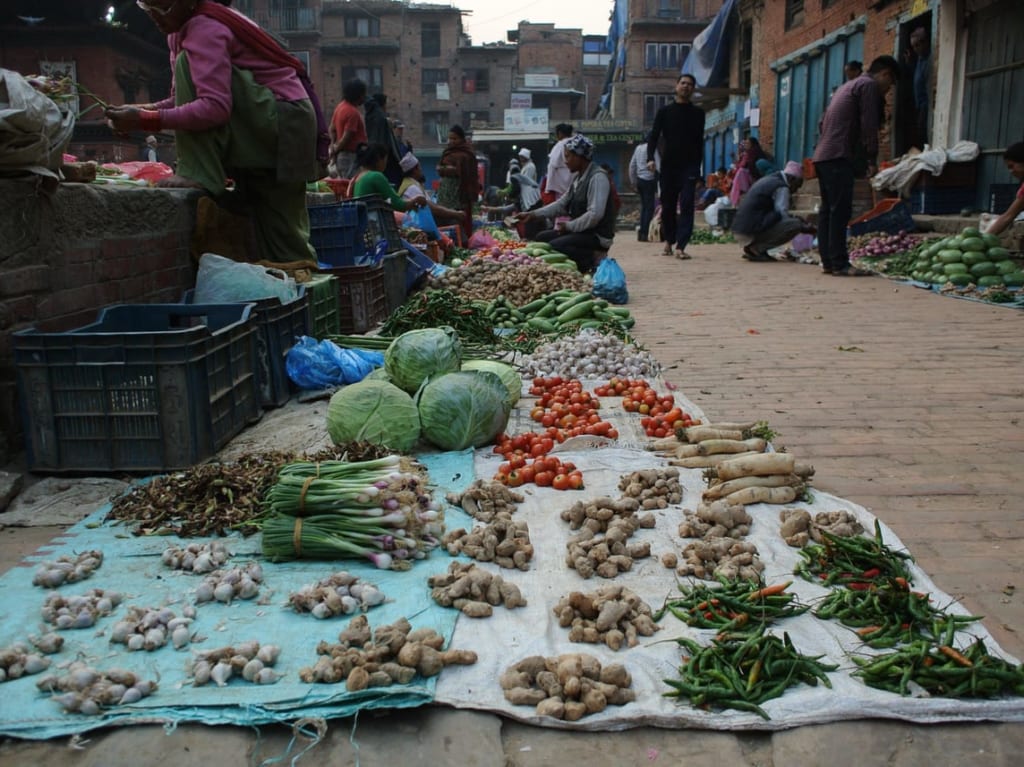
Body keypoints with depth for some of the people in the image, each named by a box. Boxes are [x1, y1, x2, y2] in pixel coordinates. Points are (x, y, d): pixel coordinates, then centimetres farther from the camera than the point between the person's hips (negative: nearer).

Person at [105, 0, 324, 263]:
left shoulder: (205, 30, -17)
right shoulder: (180, 30, 11)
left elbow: (215, 107, -29)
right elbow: (186, 98, 14)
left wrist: (147, 120, -25)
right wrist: (145, 109, -3)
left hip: (284, 122, -9)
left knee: (188, 65, -19)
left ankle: (200, 176, -17)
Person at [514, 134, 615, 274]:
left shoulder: (598, 177, -17)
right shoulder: (579, 177, 11)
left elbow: (595, 215, -25)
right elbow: (562, 203, 15)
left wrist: (569, 226, -16)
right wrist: (533, 214, 9)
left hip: (597, 235, -10)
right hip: (580, 230, 10)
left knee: (554, 246, -26)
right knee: (541, 237, 9)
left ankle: (589, 264, -14)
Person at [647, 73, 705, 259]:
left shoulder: (698, 113, 10)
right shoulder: (665, 111, 7)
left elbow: (699, 141, 13)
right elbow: (653, 136, 2)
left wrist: (698, 167, 8)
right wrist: (650, 158, -14)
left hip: (689, 165, 0)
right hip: (669, 164, 1)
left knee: (686, 205, -12)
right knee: (668, 205, 6)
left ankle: (680, 246, -17)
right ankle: (668, 242, 20)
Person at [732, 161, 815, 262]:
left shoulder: (769, 180, 23)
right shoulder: (781, 187, -5)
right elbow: (783, 216, -7)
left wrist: (796, 218, 30)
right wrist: (804, 228, 6)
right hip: (752, 233, -10)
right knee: (796, 225, -10)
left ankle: (752, 248, 10)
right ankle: (757, 249, -10)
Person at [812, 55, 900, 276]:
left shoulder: (849, 85, 28)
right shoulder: (869, 85, -1)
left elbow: (823, 122, 28)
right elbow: (868, 126, -8)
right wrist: (872, 160, -3)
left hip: (821, 155, 10)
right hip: (838, 156, -10)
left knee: (827, 210, 8)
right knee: (840, 210, -11)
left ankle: (828, 261, 9)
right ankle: (840, 264, -13)